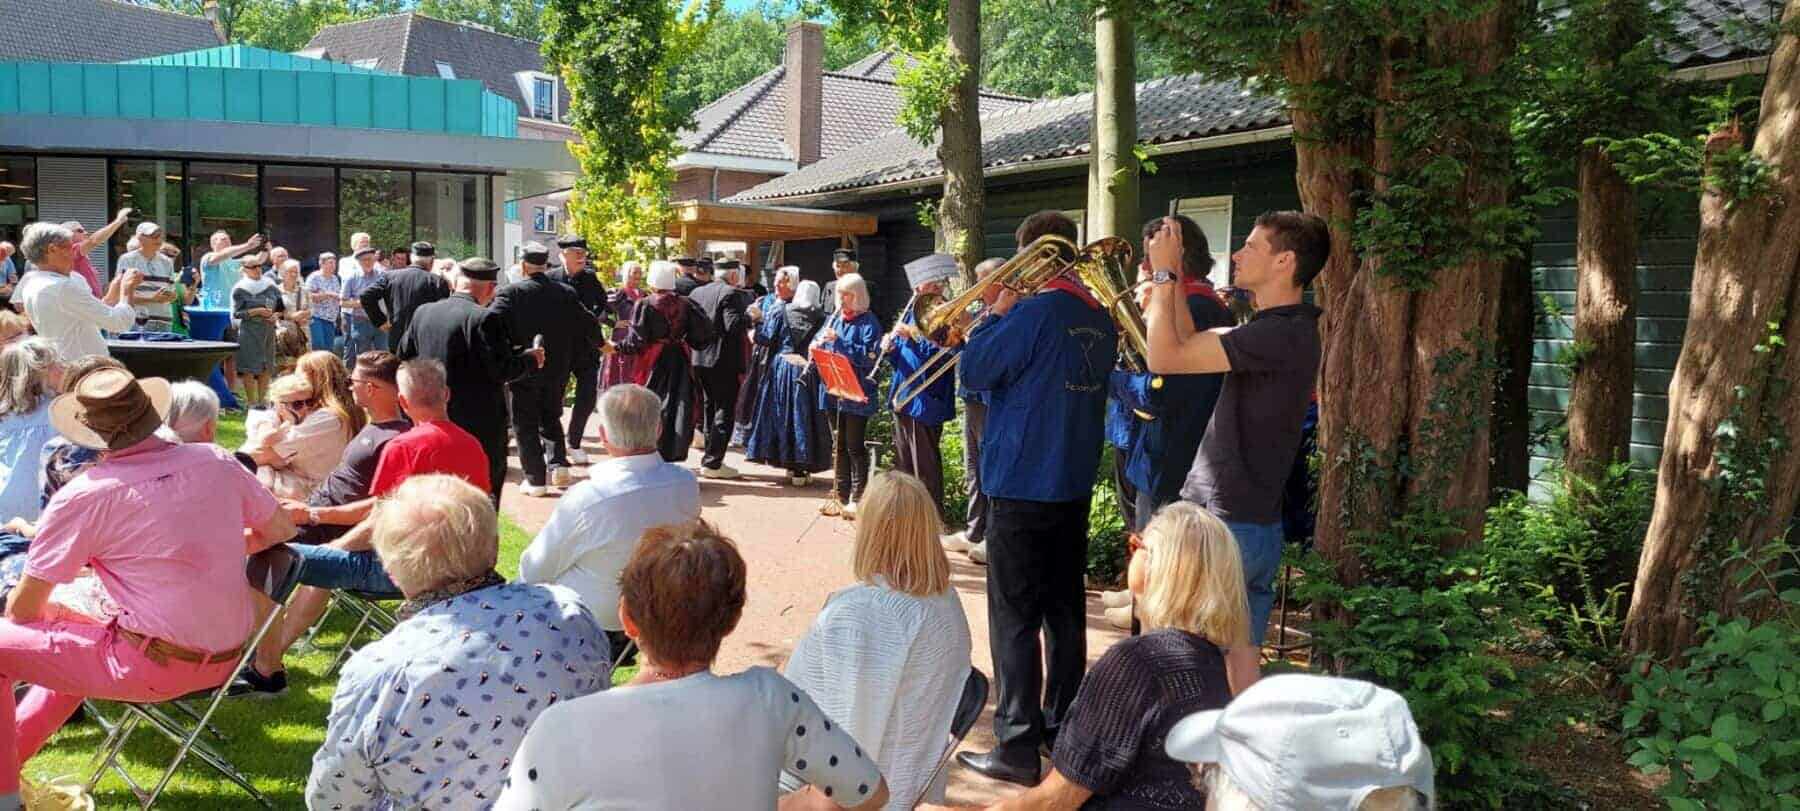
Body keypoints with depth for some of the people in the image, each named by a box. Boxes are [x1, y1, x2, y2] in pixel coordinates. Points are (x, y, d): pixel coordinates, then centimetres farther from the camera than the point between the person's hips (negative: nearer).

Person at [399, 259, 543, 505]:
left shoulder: (423, 312, 4)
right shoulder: (486, 318, -18)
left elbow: (403, 356, 12)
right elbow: (502, 370, -20)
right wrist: (531, 359, -3)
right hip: (480, 427, -7)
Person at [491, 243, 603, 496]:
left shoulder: (510, 293, -13)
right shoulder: (567, 293, -3)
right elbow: (590, 325, 1)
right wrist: (599, 343, 21)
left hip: (524, 371, -3)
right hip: (557, 370, 4)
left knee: (525, 424, 8)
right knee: (550, 417, 22)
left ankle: (536, 479, 7)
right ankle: (558, 465, 9)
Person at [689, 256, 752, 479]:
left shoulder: (697, 292, 9)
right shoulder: (732, 294, -13)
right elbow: (733, 326, -23)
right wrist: (750, 316, -9)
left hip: (699, 360, 8)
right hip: (725, 362, -8)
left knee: (710, 410, 17)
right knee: (724, 411, -1)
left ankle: (712, 459, 22)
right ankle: (712, 462, -4)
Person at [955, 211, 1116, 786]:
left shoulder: (1035, 312, -17)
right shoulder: (1100, 318, 7)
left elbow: (975, 372, -13)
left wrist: (995, 313, -2)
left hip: (1022, 485, -7)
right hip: (1075, 483, 8)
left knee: (1015, 617, -1)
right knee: (1065, 609, 16)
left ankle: (1016, 748, 3)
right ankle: (1062, 725, 27)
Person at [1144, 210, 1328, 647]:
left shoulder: (1283, 333, -21)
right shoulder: (1283, 328, 12)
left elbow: (1165, 358, -23)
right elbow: (1190, 345, 19)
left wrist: (1164, 273, -11)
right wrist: (1172, 275, 11)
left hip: (1229, 525, -10)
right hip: (1253, 523, 10)